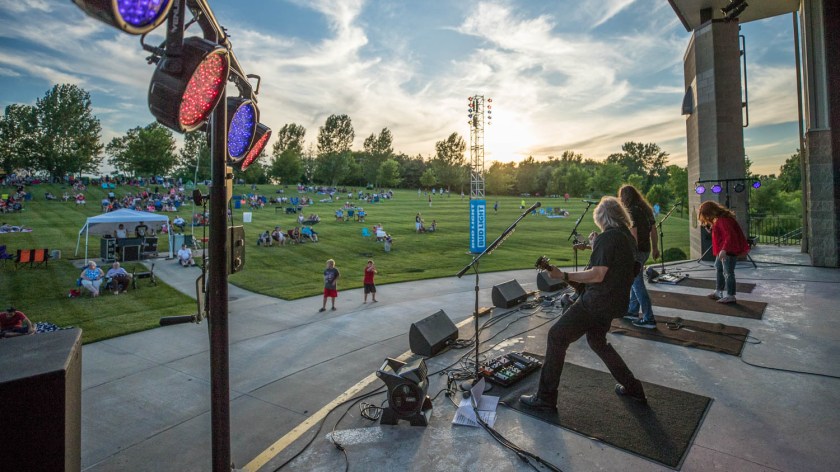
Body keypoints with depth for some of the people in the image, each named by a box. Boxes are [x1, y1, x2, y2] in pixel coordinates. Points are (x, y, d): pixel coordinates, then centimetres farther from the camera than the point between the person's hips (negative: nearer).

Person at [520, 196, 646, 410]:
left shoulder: (607, 237, -16)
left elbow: (598, 275, -23)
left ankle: (545, 397, -2)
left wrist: (564, 276, -23)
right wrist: (596, 245, 15)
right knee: (597, 341, 28)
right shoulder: (628, 237, 13)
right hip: (615, 302, 10)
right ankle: (633, 388, 34)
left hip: (598, 300, -10)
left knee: (557, 336, -6)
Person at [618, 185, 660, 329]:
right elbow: (653, 230, 15)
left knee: (637, 284, -2)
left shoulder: (631, 211, -16)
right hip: (645, 250, 9)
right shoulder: (646, 209, 11)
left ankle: (649, 319, 2)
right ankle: (632, 311, 29)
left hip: (636, 251, -9)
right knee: (635, 281, 19)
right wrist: (655, 248, 22)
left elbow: (633, 235, -21)